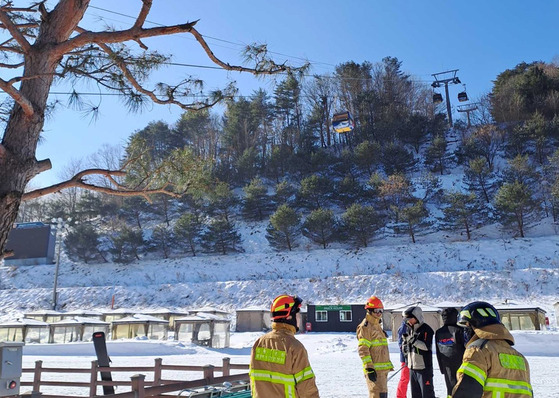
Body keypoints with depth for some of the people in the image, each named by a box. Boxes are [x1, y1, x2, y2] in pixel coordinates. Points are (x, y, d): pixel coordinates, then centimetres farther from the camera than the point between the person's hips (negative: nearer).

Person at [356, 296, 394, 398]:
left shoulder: (377, 325, 19)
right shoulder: (365, 326, -11)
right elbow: (363, 349, -18)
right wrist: (369, 368, -23)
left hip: (383, 368, 10)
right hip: (374, 370, -10)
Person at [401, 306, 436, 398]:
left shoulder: (426, 329, -11)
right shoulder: (409, 330, 12)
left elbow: (427, 346, -20)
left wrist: (413, 340, -26)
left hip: (424, 367, -7)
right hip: (412, 367, 7)